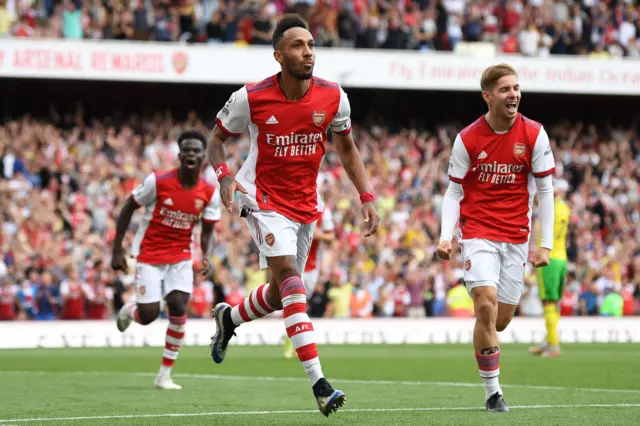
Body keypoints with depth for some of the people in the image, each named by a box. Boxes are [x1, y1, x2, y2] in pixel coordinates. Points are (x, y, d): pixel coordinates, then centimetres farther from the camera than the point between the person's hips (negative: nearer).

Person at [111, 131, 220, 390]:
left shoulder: (210, 193, -6)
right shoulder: (158, 181, -16)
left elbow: (207, 229, 6)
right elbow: (128, 209, -5)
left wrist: (206, 257, -14)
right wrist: (117, 250, -6)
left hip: (181, 257, 2)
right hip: (149, 255, -2)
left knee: (178, 307, -16)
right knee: (149, 315, -10)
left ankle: (165, 375, -3)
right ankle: (130, 309, 32)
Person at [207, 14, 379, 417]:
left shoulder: (333, 97, -8)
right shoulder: (251, 98, -15)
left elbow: (347, 148, 8)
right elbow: (217, 138, 0)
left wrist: (366, 196, 1)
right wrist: (224, 174, -19)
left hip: (306, 204, 5)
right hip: (265, 199, -5)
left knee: (282, 293, 13)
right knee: (289, 276, -22)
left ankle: (229, 317, 48)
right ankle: (319, 384, -28)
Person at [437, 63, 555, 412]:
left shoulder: (534, 135, -2)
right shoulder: (468, 139, -4)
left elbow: (544, 191, 2)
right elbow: (454, 192, 3)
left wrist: (546, 244, -4)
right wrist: (445, 237, -11)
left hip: (516, 238, 2)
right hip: (478, 233, -2)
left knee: (501, 320, 3)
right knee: (486, 305, -19)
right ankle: (492, 392, -10)